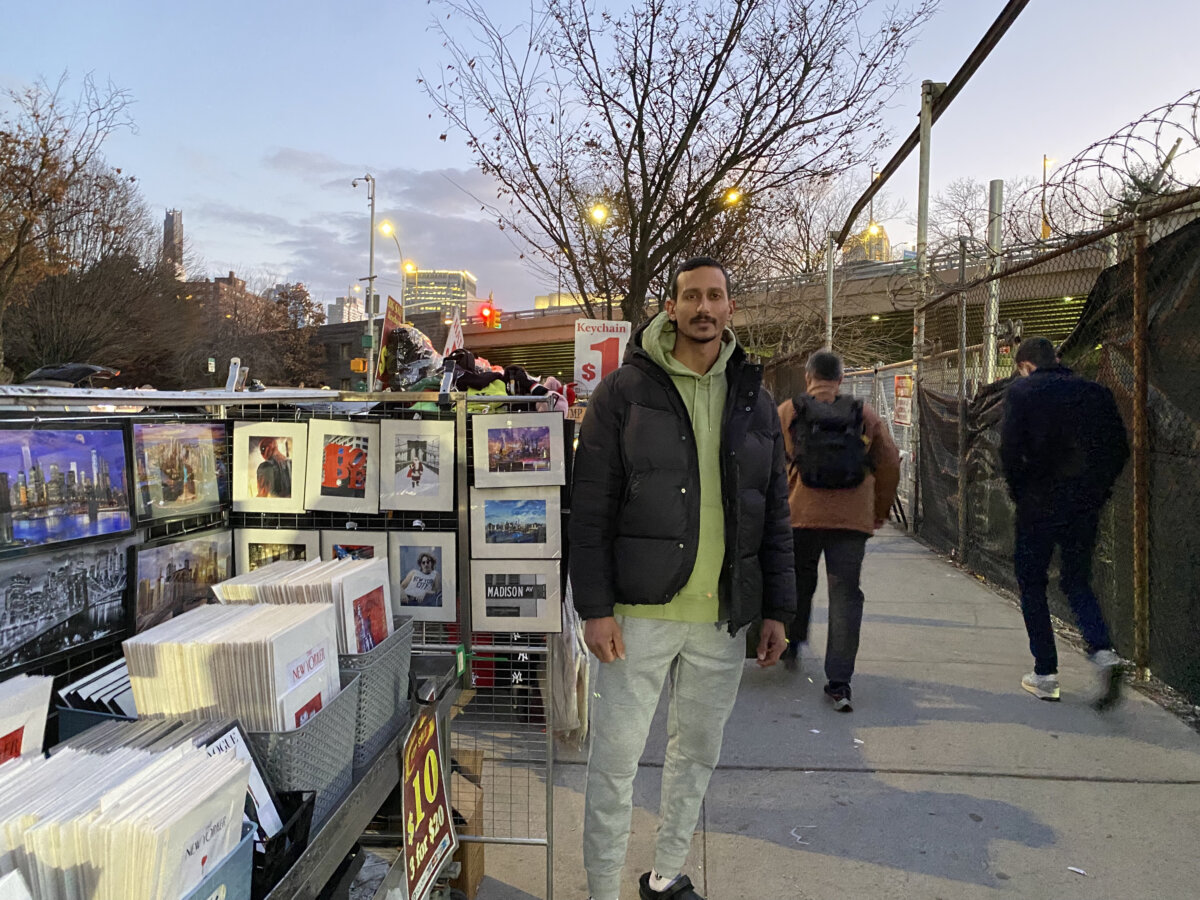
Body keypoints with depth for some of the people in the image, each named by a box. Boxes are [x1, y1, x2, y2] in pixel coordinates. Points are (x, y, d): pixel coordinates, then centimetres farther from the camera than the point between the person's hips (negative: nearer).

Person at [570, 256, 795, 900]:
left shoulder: (754, 400, 9)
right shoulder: (624, 392, -3)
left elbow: (774, 514, 11)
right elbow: (590, 508, -6)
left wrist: (777, 610, 8)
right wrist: (594, 607, -11)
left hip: (724, 618, 4)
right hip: (639, 611, -4)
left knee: (697, 751, 17)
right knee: (615, 757, 3)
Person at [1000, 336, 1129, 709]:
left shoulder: (1021, 391, -4)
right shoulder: (1095, 392, 8)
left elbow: (1010, 448, -13)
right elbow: (1119, 449, 5)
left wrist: (1018, 491, 0)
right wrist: (1097, 489, 12)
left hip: (1040, 504, -4)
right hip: (1085, 507, 4)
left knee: (1031, 585, 10)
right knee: (1077, 583, 17)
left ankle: (1045, 674, 11)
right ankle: (1103, 652, -6)